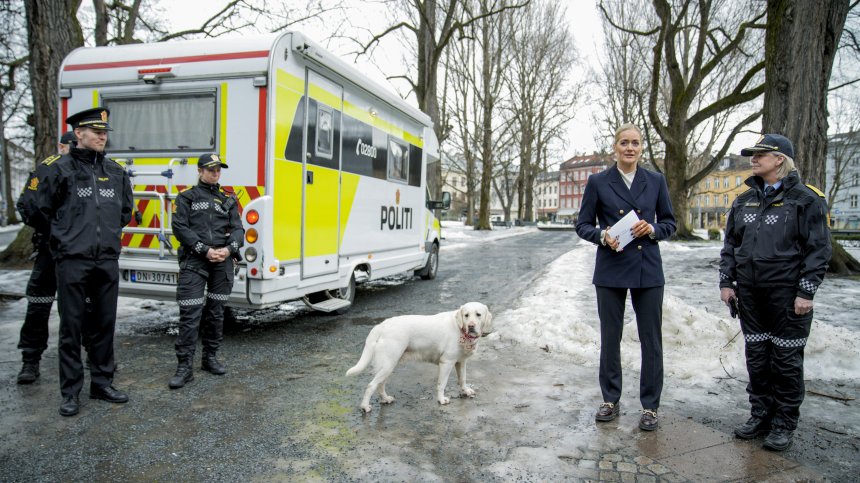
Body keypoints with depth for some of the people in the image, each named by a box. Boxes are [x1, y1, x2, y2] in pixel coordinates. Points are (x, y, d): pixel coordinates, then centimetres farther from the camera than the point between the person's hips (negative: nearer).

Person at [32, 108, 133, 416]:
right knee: (71, 326, 3)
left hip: (108, 260, 4)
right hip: (72, 261, -4)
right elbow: (42, 211, 4)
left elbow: (125, 211, 23)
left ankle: (102, 383, 23)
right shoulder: (61, 169, -3)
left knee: (104, 324, 11)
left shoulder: (116, 171, 10)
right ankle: (70, 392, 12)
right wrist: (65, 237, 8)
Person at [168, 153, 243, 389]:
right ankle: (185, 367, -4)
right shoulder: (187, 198, 6)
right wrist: (205, 250, -13)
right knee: (190, 314, -8)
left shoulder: (228, 199, 16)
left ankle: (210, 357, 24)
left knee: (216, 311, 11)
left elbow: (238, 229, 10)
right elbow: (180, 227, -5)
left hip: (222, 261, 4)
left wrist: (228, 249, -9)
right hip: (194, 262, -4)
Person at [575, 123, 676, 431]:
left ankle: (650, 406, 19)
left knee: (651, 340, 5)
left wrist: (652, 229, -11)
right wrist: (602, 236, -17)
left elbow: (670, 223, 10)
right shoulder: (598, 182, 1)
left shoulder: (656, 181, 6)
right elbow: (583, 225, 3)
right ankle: (611, 400, 24)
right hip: (611, 269, -1)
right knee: (610, 338, 9)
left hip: (648, 269, 1)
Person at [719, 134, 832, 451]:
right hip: (750, 294, 5)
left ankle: (784, 424, 17)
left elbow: (818, 249, -7)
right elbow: (730, 245, 14)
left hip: (787, 294, -5)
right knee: (756, 357, 11)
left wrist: (806, 291, -12)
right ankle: (760, 415, 25)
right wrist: (726, 282, 7)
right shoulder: (744, 201, 11)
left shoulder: (806, 199, -5)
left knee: (786, 359, 5)